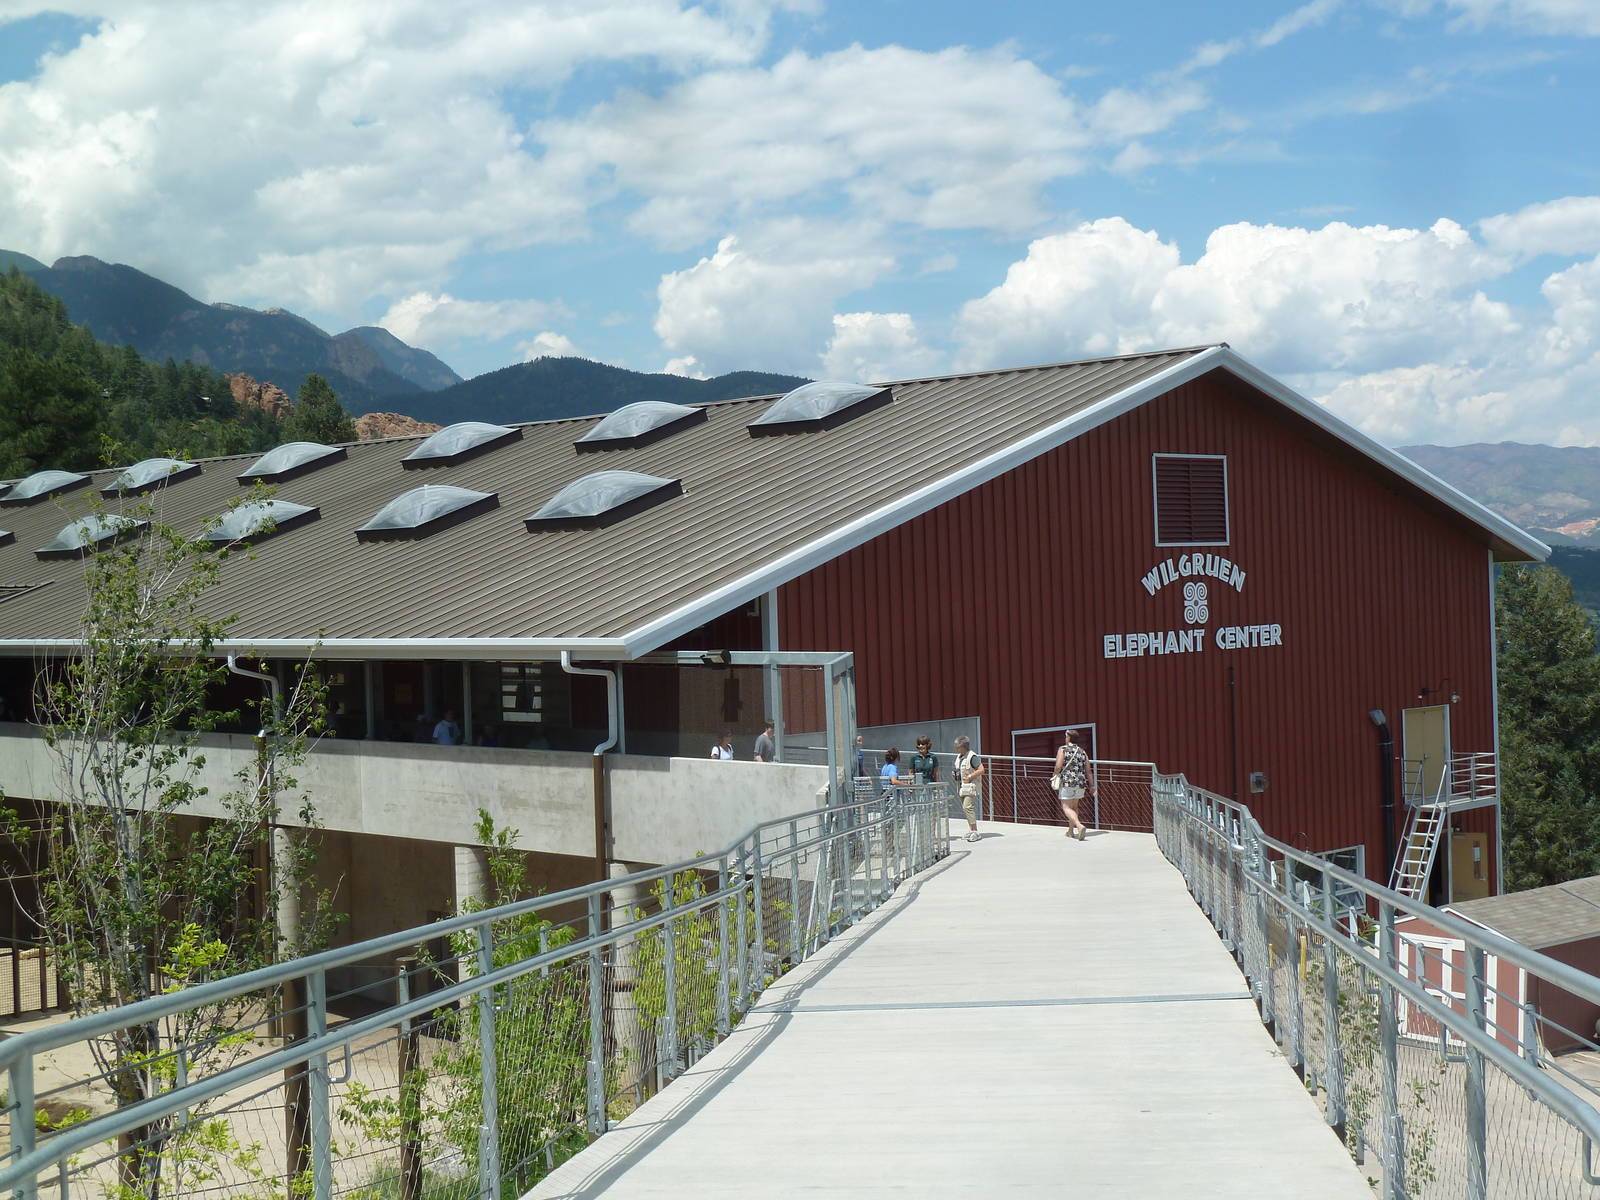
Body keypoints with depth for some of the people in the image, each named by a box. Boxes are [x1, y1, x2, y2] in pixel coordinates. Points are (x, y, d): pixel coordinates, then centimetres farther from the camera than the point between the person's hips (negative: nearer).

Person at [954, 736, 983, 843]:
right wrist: (956, 774, 8)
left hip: (971, 785, -9)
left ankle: (974, 831, -14)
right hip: (962, 786, 9)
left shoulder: (972, 757, -15)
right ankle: (970, 829, 20)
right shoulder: (959, 757, 14)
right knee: (964, 807, 11)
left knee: (968, 807, -16)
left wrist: (969, 777, -19)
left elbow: (981, 770, -20)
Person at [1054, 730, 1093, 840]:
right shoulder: (1082, 752, 11)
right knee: (1074, 806, 22)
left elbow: (1058, 766, -15)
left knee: (1066, 808, -4)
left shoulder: (1063, 749, -5)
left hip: (1067, 782, -6)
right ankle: (1071, 831, 29)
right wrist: (1091, 786, 8)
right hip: (1081, 782, 6)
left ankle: (1080, 826, -28)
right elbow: (1088, 771, 7)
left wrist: (1056, 774, 7)